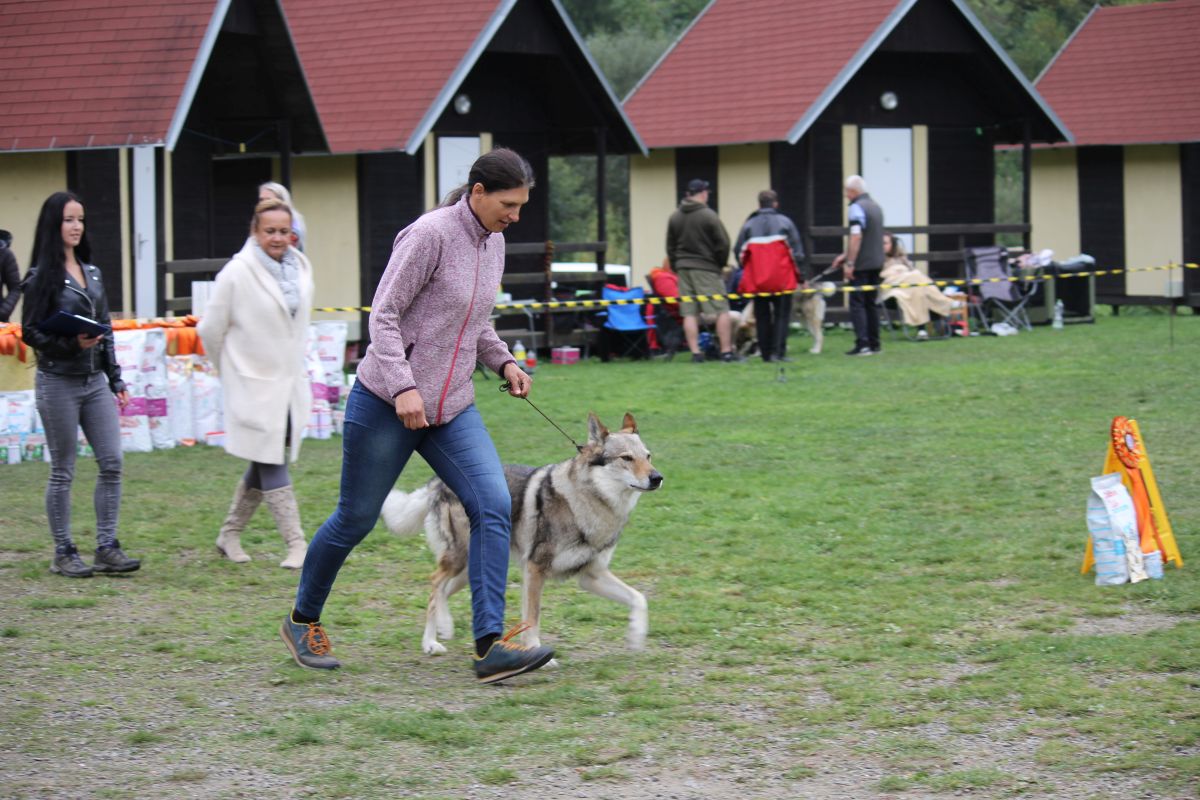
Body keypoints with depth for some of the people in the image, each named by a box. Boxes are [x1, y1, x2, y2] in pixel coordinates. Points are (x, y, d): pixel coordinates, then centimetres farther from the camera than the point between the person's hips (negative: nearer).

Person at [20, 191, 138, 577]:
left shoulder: (92, 273, 12)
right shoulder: (41, 278, -6)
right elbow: (30, 332, -8)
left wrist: (116, 380, 13)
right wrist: (72, 344, -21)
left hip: (95, 381, 6)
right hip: (59, 382, -6)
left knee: (112, 462, -1)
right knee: (63, 471, 0)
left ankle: (107, 548, 5)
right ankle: (63, 553, 9)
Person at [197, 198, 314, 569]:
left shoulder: (301, 268, 7)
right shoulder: (237, 274, -12)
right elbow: (211, 329, -4)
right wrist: (230, 370, 7)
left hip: (290, 382, 7)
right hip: (254, 385, -6)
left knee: (264, 465, 11)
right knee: (271, 464, -9)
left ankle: (230, 534, 24)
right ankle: (296, 545, -10)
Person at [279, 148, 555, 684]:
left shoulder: (493, 243, 8)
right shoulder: (431, 234, -15)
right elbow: (383, 316, -17)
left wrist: (503, 362, 6)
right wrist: (403, 387, -26)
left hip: (451, 408, 7)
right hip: (385, 401, -7)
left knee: (494, 507, -13)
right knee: (355, 519, 6)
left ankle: (490, 646, -18)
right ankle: (303, 621, 30)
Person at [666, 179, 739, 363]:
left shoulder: (674, 217, 8)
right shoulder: (709, 216, -9)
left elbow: (670, 246, 13)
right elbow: (723, 244, -9)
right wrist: (720, 264, 6)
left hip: (683, 267, 5)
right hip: (706, 268, -5)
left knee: (689, 313, 4)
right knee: (722, 310, -1)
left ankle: (695, 352, 0)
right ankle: (726, 351, -4)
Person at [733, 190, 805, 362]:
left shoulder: (749, 225, 4)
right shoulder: (785, 222, 0)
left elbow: (738, 251, 4)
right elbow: (798, 252, 0)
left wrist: (746, 269, 17)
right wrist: (797, 273, 11)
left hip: (757, 281, 2)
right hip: (782, 279, -2)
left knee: (762, 316, 11)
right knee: (781, 315, 4)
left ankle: (766, 353, 11)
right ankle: (778, 351, -8)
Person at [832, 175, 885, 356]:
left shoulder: (857, 207, -12)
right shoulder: (876, 207, 15)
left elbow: (856, 237, -21)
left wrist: (850, 263, -20)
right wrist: (845, 255, 24)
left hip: (861, 265, -8)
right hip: (876, 263, 8)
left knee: (857, 304, -6)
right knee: (871, 303, 14)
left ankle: (862, 344, -13)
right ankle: (874, 344, 14)